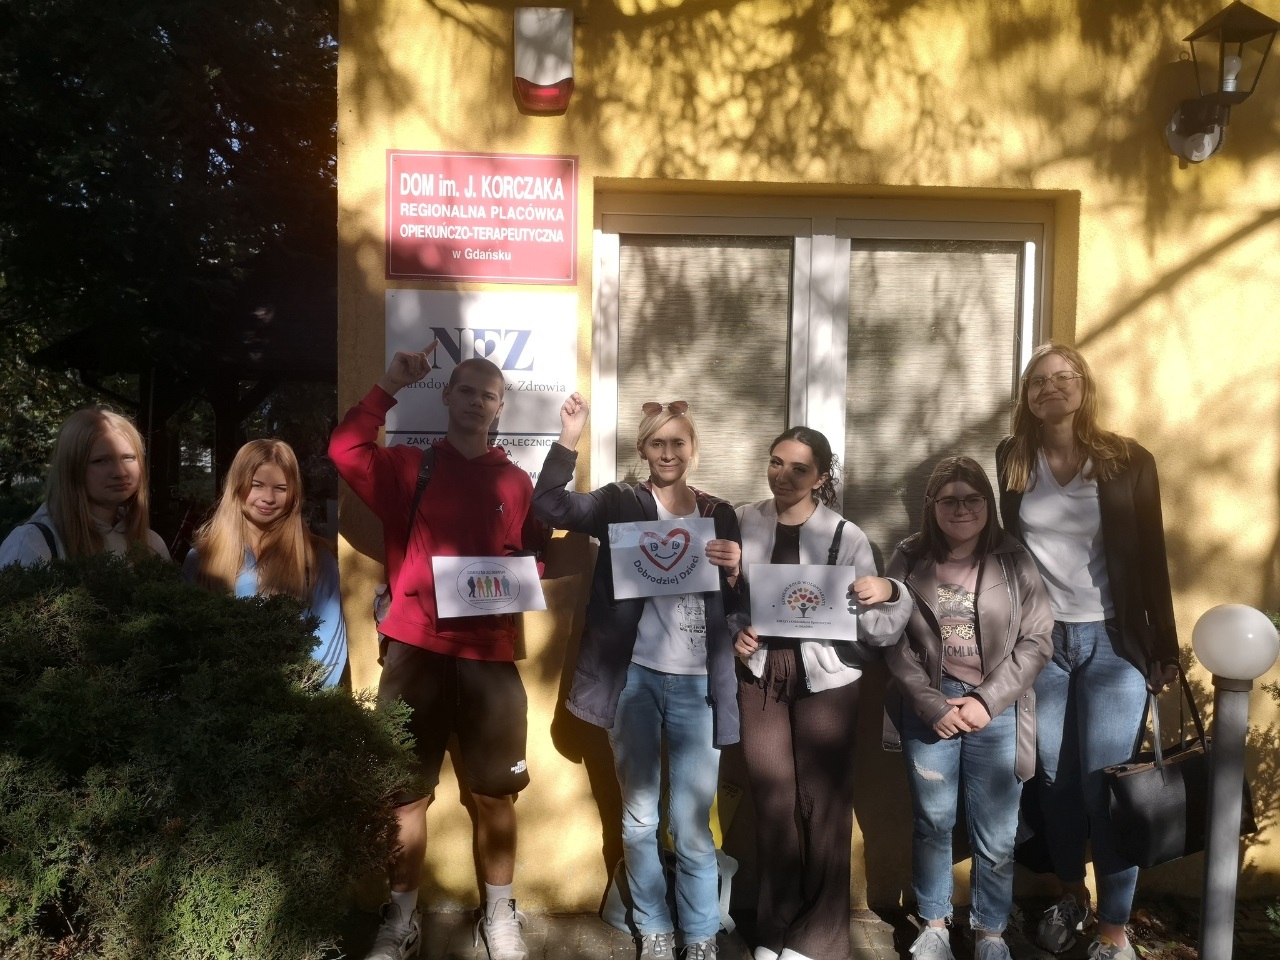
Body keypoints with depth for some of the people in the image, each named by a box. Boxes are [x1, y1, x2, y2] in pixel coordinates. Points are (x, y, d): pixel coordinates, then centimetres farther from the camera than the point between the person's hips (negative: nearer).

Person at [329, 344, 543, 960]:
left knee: (495, 793, 10)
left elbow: (534, 558, 17)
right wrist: (390, 386, -9)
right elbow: (345, 450, -10)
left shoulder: (517, 482, 9)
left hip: (489, 653, 1)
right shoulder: (408, 467, 5)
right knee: (405, 791, 8)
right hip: (415, 650, -1)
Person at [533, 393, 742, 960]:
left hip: (697, 685, 1)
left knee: (692, 826, 7)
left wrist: (736, 570, -11)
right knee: (638, 819, 13)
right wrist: (569, 440, -22)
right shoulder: (619, 504, 1)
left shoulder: (720, 515, 7)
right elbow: (550, 507, -15)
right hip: (634, 679, 0)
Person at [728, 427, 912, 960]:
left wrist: (888, 592, -24)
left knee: (822, 802, 6)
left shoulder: (846, 536, -6)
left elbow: (878, 632, -5)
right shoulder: (743, 524, 1)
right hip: (760, 673, 2)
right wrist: (735, 633, -8)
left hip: (825, 677, -2)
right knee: (772, 801, 9)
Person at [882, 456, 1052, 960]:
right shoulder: (908, 560, -2)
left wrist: (988, 701, -11)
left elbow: (1036, 640, -3)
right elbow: (894, 642, -3)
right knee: (932, 823, 13)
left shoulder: (1014, 561, -3)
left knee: (995, 836, 5)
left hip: (997, 710, 0)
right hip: (928, 707, 1)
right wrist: (933, 704, -10)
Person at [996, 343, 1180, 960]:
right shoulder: (1010, 462, 1)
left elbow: (1151, 560, 0)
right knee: (1055, 778, 11)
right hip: (1038, 639, 2)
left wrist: (1164, 648, 0)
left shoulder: (1128, 462, -3)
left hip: (1112, 641, -1)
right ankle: (1069, 896, 32)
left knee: (1107, 783, -1)